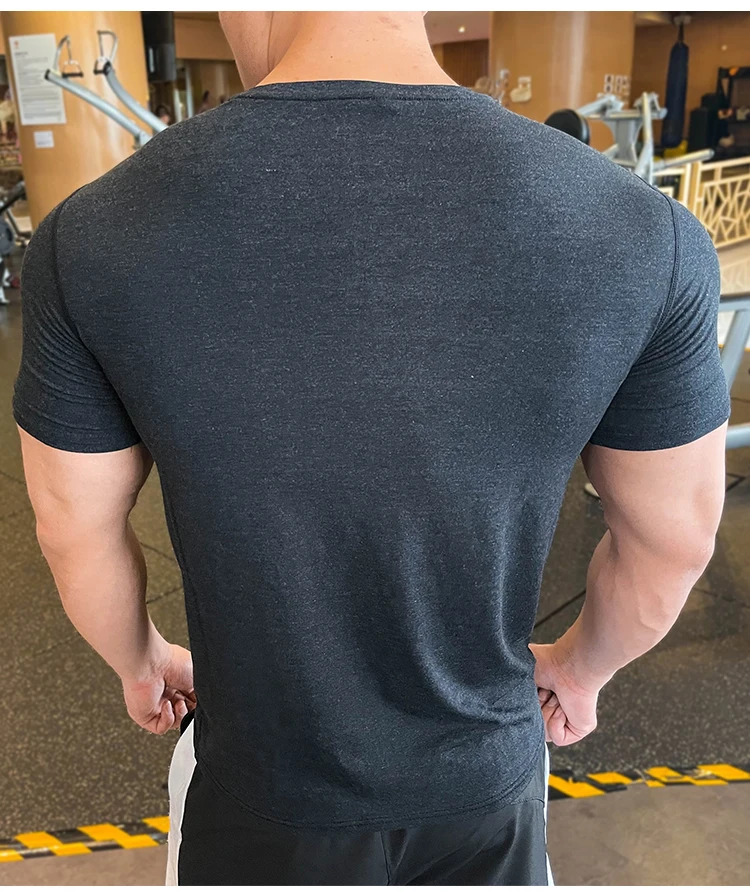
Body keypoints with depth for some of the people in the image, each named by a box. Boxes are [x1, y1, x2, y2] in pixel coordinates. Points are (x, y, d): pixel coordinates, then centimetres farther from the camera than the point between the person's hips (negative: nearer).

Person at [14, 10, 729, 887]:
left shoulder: (92, 239, -24)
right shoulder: (642, 234, -23)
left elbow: (76, 530, -10)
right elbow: (672, 542, -10)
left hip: (262, 785, 1)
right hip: (484, 773, 1)